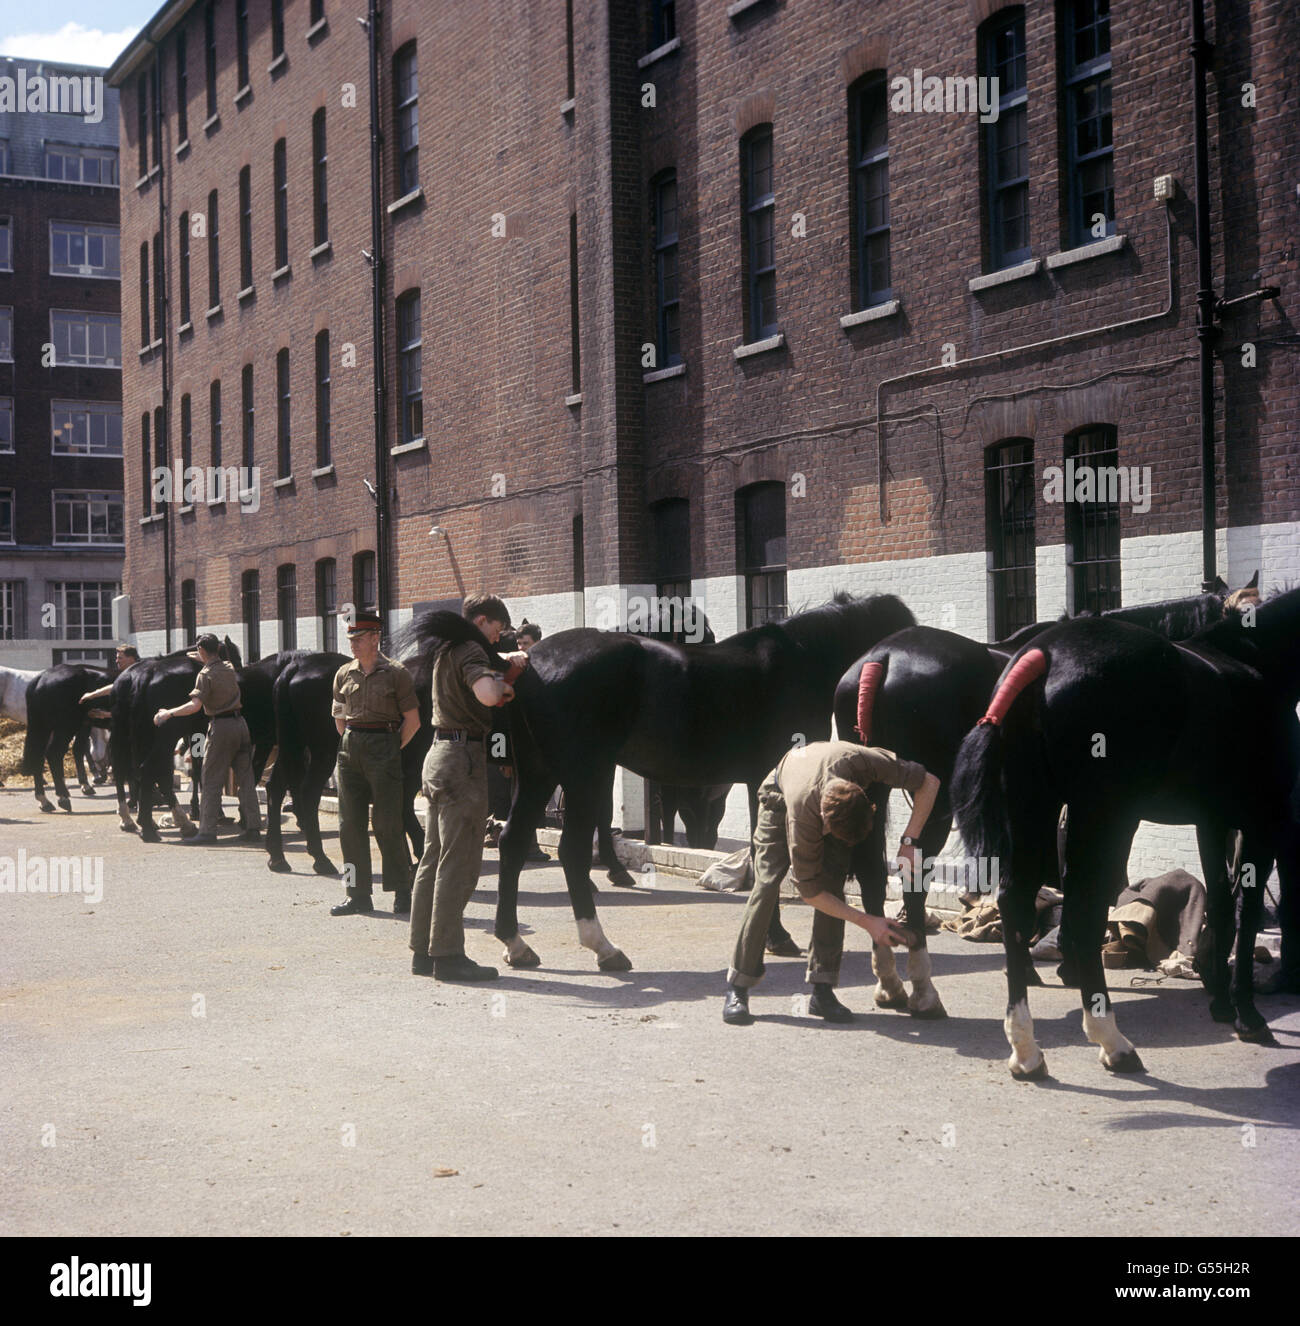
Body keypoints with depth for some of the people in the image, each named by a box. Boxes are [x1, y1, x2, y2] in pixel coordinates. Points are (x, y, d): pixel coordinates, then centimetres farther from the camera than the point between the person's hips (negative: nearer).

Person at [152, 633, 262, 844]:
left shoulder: (205, 674, -10)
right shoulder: (229, 668, 10)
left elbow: (195, 705, -21)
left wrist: (168, 714, -14)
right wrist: (205, 661, 42)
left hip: (221, 727, -6)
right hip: (240, 724, 6)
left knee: (212, 782, -1)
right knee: (245, 779, 8)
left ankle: (207, 830, -3)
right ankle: (253, 828, 7)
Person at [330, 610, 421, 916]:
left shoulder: (395, 673, -4)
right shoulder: (344, 674, 10)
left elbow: (412, 721, -3)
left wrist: (392, 750, 0)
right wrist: (351, 742, 14)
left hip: (383, 747, -5)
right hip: (349, 751, 5)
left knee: (387, 824, -5)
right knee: (350, 824, 5)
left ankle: (403, 893, 5)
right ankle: (359, 896, 12)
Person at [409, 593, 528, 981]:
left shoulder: (447, 651, 18)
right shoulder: (470, 651, -12)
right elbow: (487, 695, -31)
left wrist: (508, 660, 22)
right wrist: (503, 685, -9)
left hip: (439, 755, 10)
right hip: (463, 758, -10)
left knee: (435, 858, 12)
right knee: (459, 861, -8)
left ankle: (423, 951, 15)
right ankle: (447, 955, -7)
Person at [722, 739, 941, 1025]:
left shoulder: (863, 760, -44)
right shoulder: (802, 816, -43)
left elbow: (929, 782, -27)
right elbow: (809, 890, -30)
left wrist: (909, 842, -33)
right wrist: (867, 922, -31)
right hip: (780, 797, -3)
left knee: (833, 883, -16)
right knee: (767, 884, -19)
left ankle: (822, 990, -11)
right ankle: (737, 987, -9)